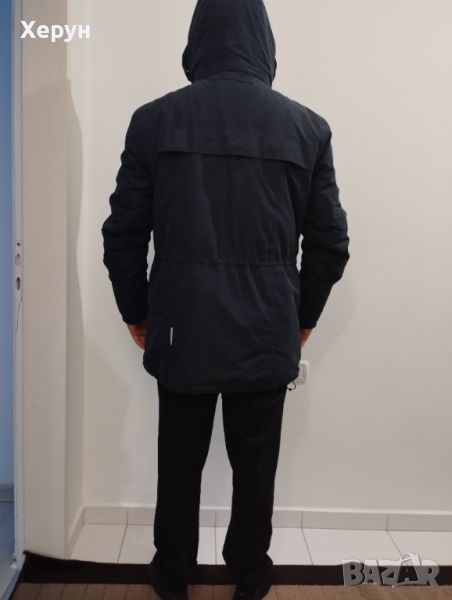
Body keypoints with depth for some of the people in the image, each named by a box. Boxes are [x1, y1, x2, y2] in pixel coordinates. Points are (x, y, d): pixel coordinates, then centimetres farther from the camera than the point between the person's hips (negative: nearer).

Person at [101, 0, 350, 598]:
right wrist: (304, 318, 14)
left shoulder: (154, 119, -4)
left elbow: (123, 234, -2)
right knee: (255, 466, 18)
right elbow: (330, 241, 1)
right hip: (267, 336, 1)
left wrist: (137, 312, 12)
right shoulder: (307, 127, -2)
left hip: (181, 331, 0)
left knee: (179, 464, 18)